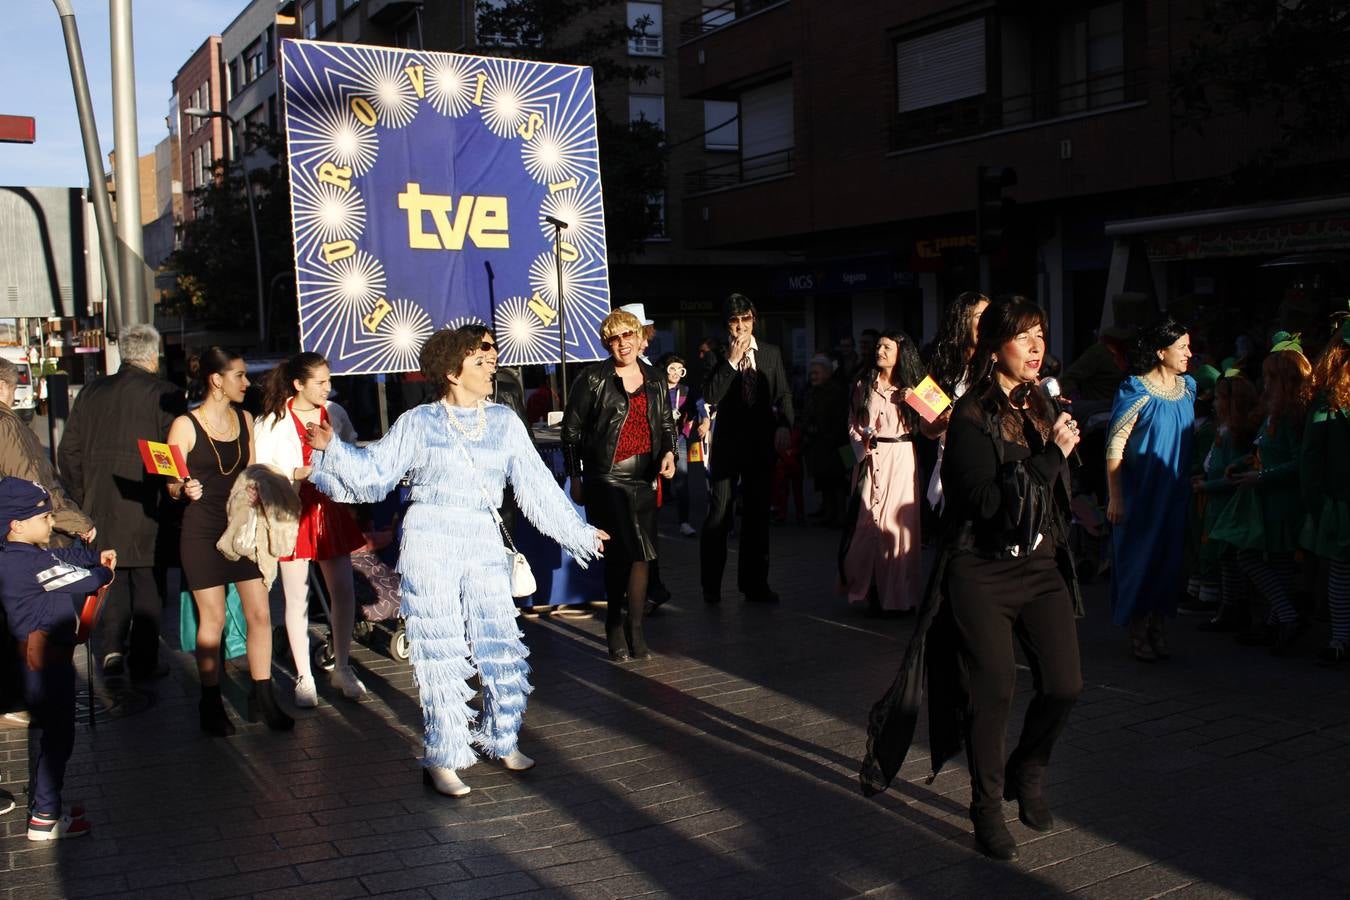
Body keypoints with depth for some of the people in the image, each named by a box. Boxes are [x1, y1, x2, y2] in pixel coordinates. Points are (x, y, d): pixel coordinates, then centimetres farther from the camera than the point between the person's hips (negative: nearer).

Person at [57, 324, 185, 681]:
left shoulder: (92, 391, 5)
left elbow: (68, 453, 8)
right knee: (147, 585, 7)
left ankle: (110, 648, 4)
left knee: (111, 581, 16)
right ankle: (143, 662, 11)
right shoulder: (165, 394, -9)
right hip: (147, 513, -4)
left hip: (101, 509, 4)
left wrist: (83, 498, 15)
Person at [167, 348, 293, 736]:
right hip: (203, 531, -5)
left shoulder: (245, 420, 9)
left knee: (260, 613, 0)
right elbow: (172, 486, -4)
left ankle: (262, 699, 9)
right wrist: (184, 489, -25)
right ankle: (211, 706, 14)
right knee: (213, 619, 1)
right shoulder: (185, 425, -6)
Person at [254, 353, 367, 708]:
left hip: (331, 509, 4)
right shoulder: (272, 422, -4)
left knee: (343, 590, 3)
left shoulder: (335, 414, 7)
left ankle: (342, 667, 20)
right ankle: (304, 677, 13)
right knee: (297, 597, 1)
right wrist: (298, 474, -17)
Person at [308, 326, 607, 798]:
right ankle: (442, 759, 12)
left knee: (501, 647, 4)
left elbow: (537, 485, 12)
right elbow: (374, 468, 1)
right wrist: (332, 449, -15)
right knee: (441, 654, 1)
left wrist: (577, 532, 14)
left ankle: (502, 740, 26)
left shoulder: (504, 422, 8)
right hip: (429, 546, -3)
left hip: (482, 547, 3)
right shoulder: (418, 422, 1)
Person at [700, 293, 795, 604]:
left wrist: (784, 426, -4)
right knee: (718, 514, -3)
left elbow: (784, 394, 10)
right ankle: (711, 585, 9)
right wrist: (731, 360, -18)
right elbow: (710, 396, -14)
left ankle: (754, 583, 19)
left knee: (758, 514, 9)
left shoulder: (771, 353, 6)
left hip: (762, 442, 3)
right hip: (727, 442, -2)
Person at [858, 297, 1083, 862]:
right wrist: (1051, 456, -18)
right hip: (982, 570, -6)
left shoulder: (1042, 407, 11)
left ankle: (1026, 776, 26)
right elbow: (988, 501, -21)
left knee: (1064, 684, -2)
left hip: (1041, 565, 6)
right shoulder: (971, 416, -11)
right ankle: (987, 806, 16)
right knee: (993, 688, -5)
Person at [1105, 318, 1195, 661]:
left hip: (1175, 493, 6)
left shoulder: (1186, 388, 6)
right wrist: (1115, 498, -17)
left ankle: (1160, 631, 21)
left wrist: (1192, 483, 15)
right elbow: (1114, 448, -15)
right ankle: (1138, 636, 12)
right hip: (1141, 494, -6)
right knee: (1140, 559, 0)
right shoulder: (1137, 393, -14)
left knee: (1170, 558, 9)